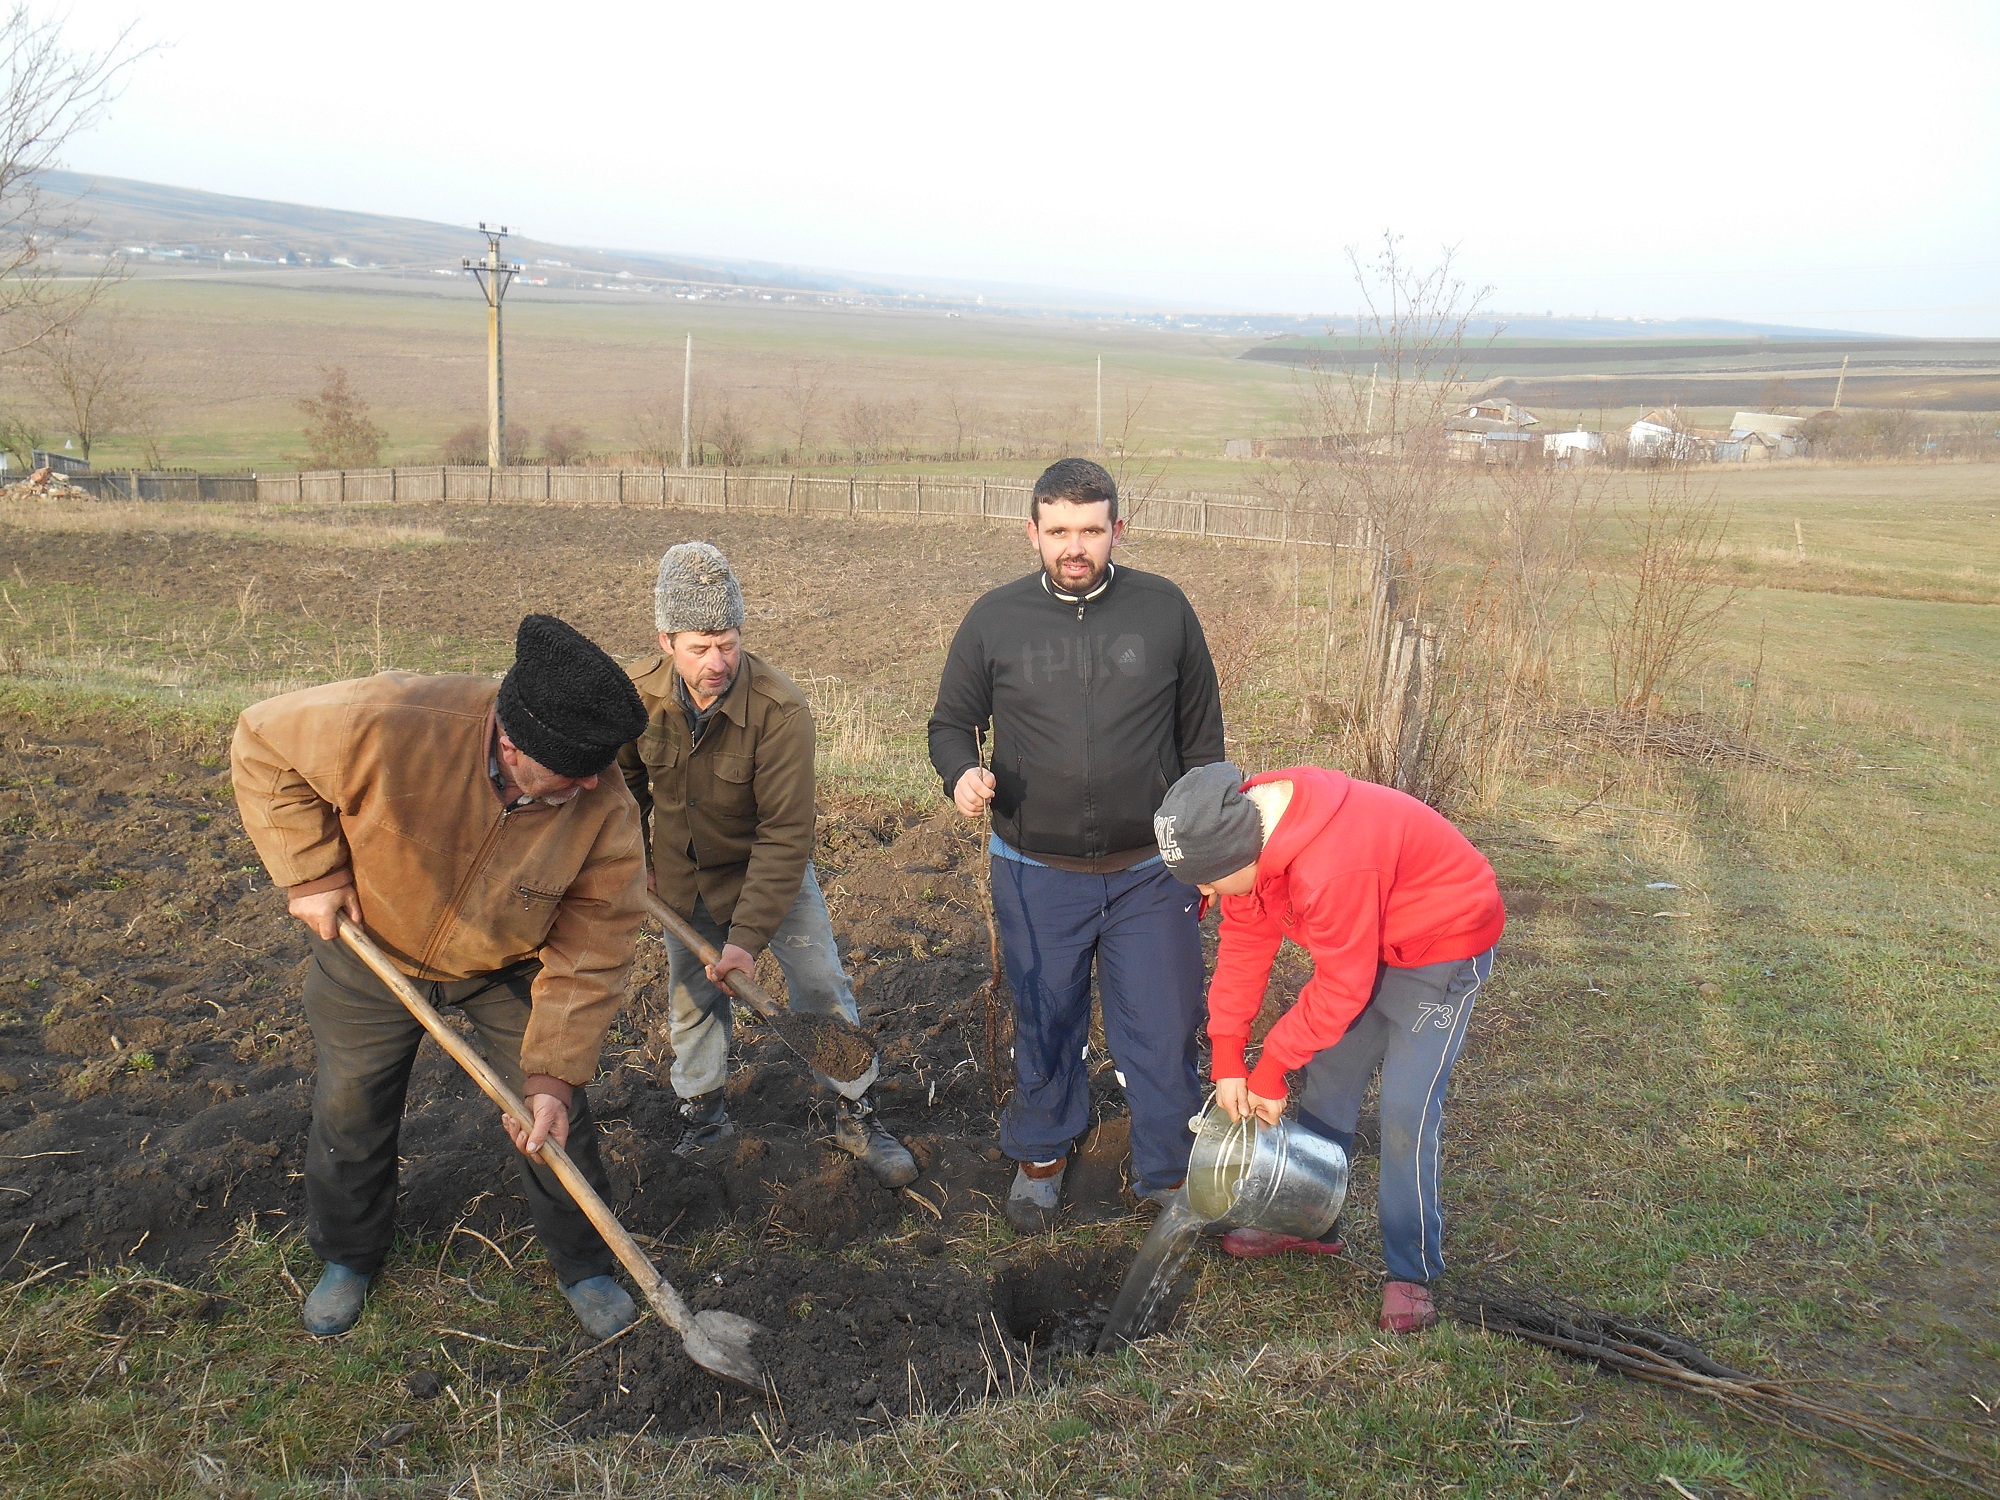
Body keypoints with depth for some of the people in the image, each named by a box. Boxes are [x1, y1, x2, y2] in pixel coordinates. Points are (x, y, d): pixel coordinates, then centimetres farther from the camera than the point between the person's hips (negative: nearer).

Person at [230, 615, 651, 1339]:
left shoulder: (605, 811, -31)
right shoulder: (390, 723, -40)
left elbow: (589, 954, -24)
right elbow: (264, 744, -22)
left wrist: (553, 1074, -29)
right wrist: (312, 872, -23)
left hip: (511, 971, 1)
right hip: (373, 951, 0)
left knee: (555, 1116, 4)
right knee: (350, 1113, 16)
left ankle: (583, 1267, 28)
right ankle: (348, 1258, 44)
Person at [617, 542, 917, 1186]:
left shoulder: (781, 710, -33)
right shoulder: (637, 692, -19)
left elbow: (785, 836, -30)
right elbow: (625, 777, 5)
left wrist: (748, 935, -33)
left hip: (772, 869, -3)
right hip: (684, 875, 3)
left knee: (822, 988, -2)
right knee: (691, 999, 14)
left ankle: (855, 1115, 16)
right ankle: (702, 1114, 35)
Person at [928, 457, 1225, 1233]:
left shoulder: (1164, 609, -4)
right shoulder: (995, 618, -5)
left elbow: (1202, 737, 5)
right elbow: (950, 723, 6)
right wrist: (962, 774, -18)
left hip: (1151, 873, 0)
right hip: (1036, 875, 0)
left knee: (1162, 1032, 7)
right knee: (1044, 1025, 17)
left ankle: (1168, 1177, 29)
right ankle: (1041, 1156, 41)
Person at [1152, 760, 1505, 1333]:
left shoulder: (1331, 870, -40)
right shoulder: (1251, 836, -14)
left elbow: (1341, 987, -29)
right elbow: (1244, 942, -6)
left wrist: (1270, 1071, -17)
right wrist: (1227, 1059, -9)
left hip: (1444, 947, -8)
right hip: (1366, 943, 8)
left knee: (1406, 1114, -11)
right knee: (1326, 1083, 13)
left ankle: (1412, 1272, 6)